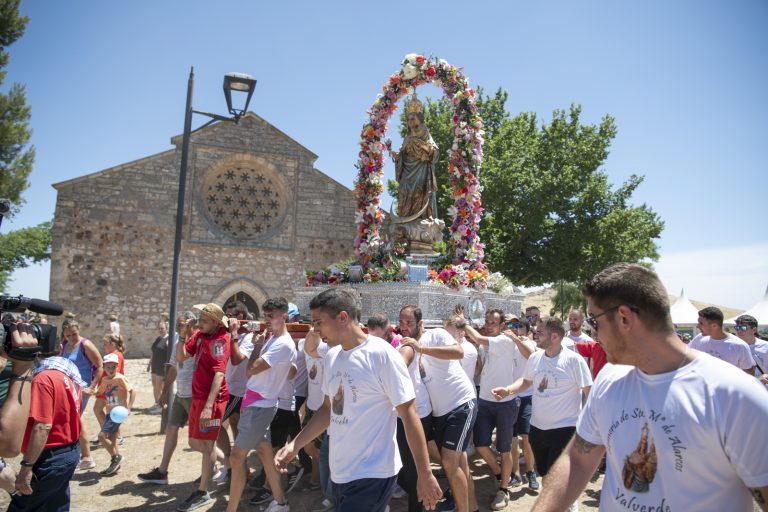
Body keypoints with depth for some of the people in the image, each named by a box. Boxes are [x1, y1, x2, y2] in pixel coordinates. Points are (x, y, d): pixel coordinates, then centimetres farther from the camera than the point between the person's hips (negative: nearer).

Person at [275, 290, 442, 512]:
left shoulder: (381, 355, -18)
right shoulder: (332, 356, 4)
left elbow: (409, 414, -15)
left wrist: (425, 475, -13)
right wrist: (294, 445, 6)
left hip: (372, 475, -7)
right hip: (339, 472, 7)